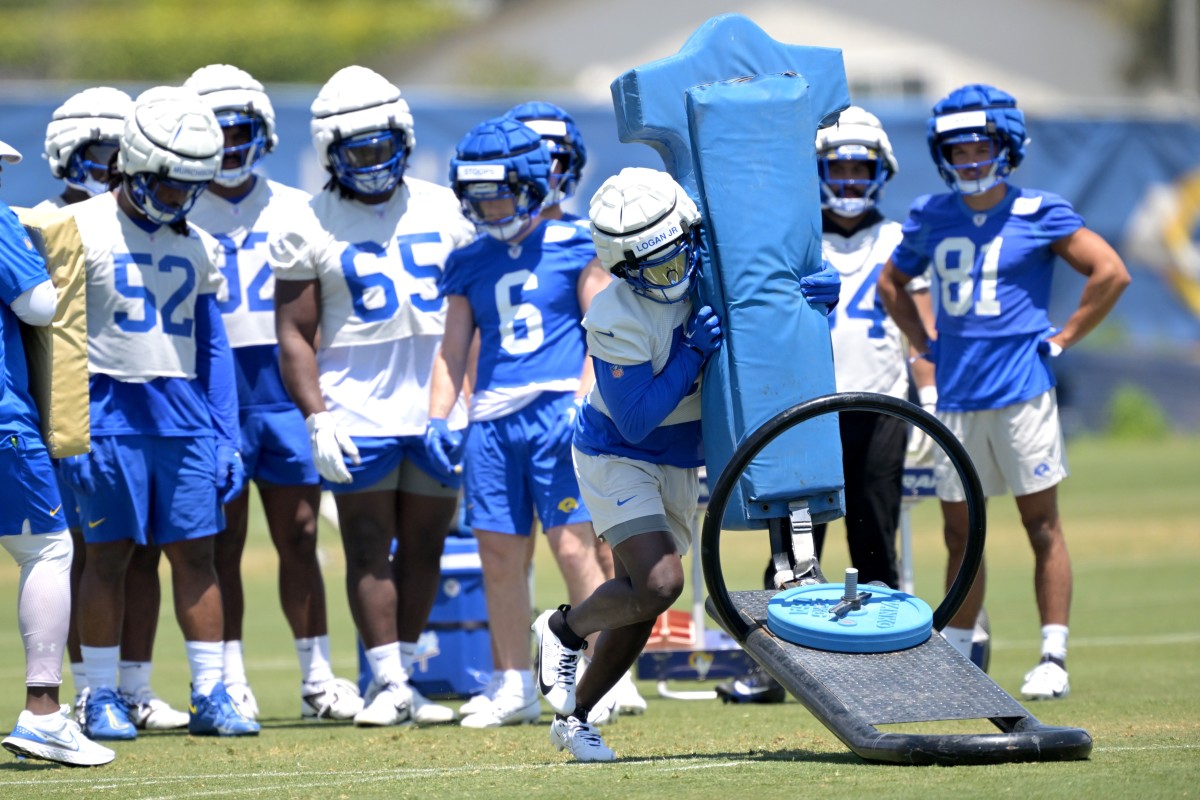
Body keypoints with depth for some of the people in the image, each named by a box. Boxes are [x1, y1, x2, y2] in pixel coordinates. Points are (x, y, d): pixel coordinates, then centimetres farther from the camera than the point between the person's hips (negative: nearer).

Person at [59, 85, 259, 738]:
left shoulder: (196, 245, 12)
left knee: (195, 555, 2)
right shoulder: (82, 230, -4)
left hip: (186, 414, 4)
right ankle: (101, 698, 9)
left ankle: (210, 695, 5)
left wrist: (227, 436, 9)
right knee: (108, 554, 1)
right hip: (111, 409, -4)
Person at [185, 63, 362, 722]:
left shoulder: (293, 211, 10)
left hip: (285, 388, 2)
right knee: (223, 544, 1)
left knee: (299, 538, 4)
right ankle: (229, 680, 6)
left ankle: (317, 678, 10)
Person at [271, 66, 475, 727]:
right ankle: (388, 683, -4)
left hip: (440, 406, 3)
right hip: (358, 411, -3)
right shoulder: (311, 228, 0)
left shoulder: (442, 209, 9)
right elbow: (294, 333, -1)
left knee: (423, 546, 5)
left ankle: (402, 676, 13)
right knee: (368, 547, -5)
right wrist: (317, 418, -11)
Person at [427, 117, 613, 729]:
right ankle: (515, 687, 15)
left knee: (574, 546, -9)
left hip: (558, 412, -5)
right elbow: (453, 348, 18)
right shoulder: (469, 264, 13)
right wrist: (438, 417, 7)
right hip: (492, 420, 5)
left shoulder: (573, 248, 1)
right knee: (499, 556, 5)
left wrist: (584, 402, -12)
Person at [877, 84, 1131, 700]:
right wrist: (925, 344, 14)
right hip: (956, 393, 4)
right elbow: (891, 285, 25)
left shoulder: (1038, 214, -3)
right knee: (960, 531, 9)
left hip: (1021, 388, -4)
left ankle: (1054, 659, -1)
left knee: (1042, 524, -2)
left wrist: (1062, 339, -5)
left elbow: (1111, 273, -4)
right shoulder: (931, 218, 9)